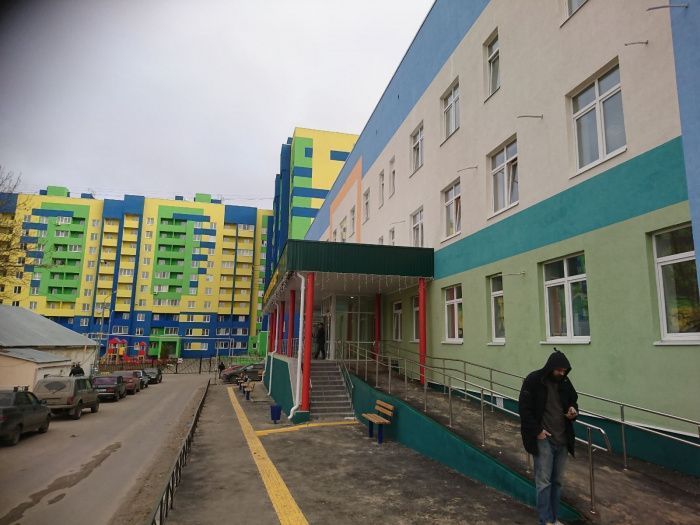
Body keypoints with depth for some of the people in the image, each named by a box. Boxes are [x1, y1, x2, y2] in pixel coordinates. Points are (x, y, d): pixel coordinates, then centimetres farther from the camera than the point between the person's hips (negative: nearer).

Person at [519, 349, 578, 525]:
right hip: (543, 438, -5)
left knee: (557, 481, 12)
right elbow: (524, 408, -10)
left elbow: (573, 400, 20)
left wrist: (573, 410, -2)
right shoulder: (533, 380, -12)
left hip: (562, 439, 5)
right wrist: (537, 430, -14)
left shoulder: (565, 382, 5)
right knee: (544, 481, -2)